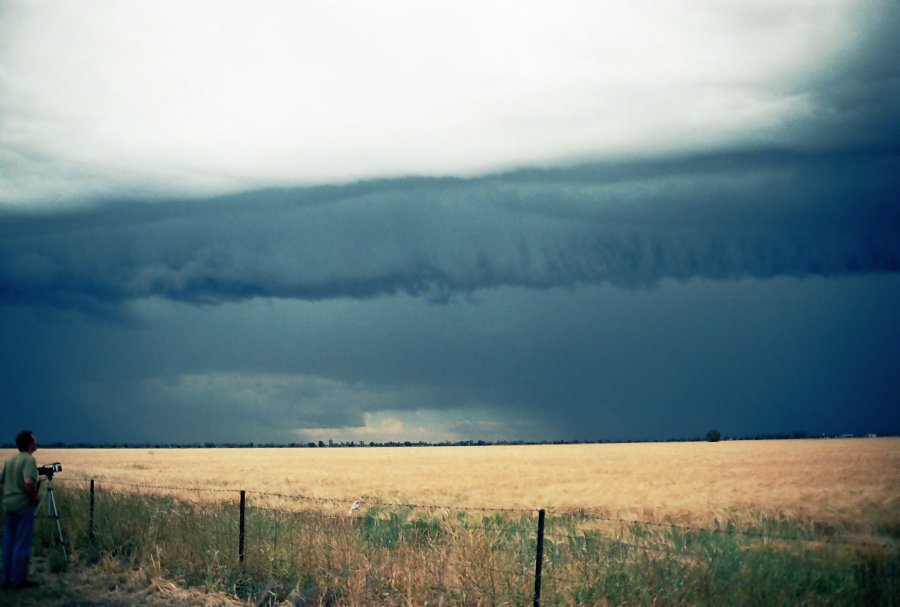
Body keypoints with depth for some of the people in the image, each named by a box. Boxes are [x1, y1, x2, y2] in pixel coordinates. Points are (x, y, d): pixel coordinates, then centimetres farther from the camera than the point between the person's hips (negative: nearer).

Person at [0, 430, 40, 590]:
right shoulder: (29, 460, -12)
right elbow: (28, 482, -25)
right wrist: (34, 498, -11)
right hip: (23, 505, -8)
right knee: (22, 544, -2)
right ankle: (18, 579, 0)